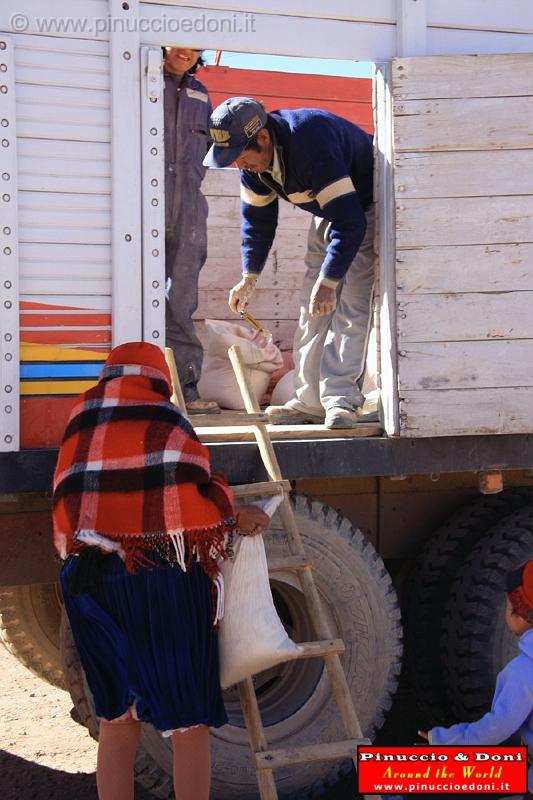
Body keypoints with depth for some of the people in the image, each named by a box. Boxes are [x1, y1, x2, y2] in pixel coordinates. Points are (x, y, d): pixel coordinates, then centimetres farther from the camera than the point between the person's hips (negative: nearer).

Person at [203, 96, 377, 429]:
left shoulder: (312, 143, -38)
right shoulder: (253, 158, -11)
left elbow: (350, 223, -39)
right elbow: (257, 218, 4)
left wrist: (328, 282, -36)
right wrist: (249, 279, -1)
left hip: (364, 209, -8)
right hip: (327, 211, 8)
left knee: (350, 304, -19)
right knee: (312, 307, 2)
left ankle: (341, 400, -20)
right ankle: (310, 401, 4)